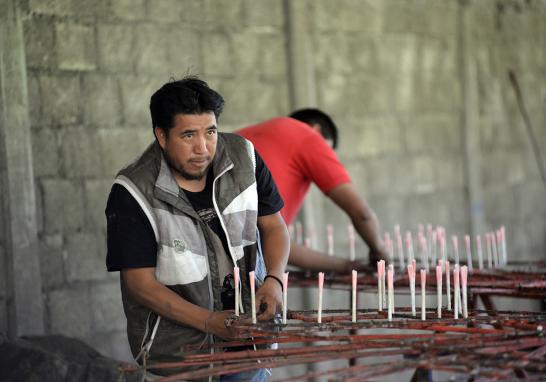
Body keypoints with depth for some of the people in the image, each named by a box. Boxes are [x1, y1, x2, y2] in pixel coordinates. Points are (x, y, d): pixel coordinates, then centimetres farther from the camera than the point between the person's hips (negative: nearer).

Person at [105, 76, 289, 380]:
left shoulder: (243, 157, -7)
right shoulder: (133, 193, -18)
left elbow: (274, 226, 4)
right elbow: (140, 283, -16)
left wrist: (273, 280, -15)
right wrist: (209, 321, -24)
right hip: (175, 343, -3)